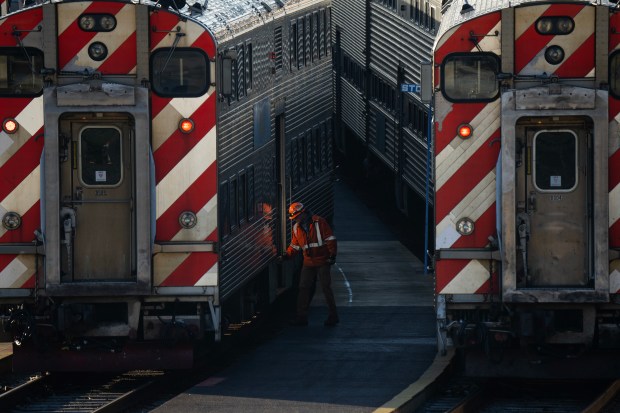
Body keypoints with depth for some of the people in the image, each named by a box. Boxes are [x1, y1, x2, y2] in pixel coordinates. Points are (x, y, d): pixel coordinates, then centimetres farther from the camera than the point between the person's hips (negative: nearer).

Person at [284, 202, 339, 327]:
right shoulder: (296, 228, 8)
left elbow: (330, 239, -9)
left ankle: (333, 316, 1)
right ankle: (302, 317, 6)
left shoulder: (319, 223, -10)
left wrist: (332, 254, -13)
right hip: (308, 263, 6)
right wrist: (287, 254, 2)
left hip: (323, 261, -6)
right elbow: (295, 246, 16)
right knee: (304, 288, 2)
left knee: (325, 287, -7)